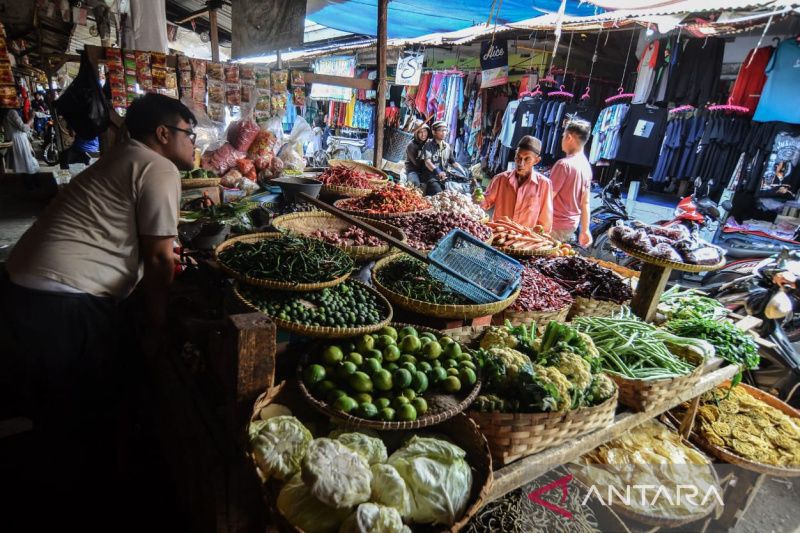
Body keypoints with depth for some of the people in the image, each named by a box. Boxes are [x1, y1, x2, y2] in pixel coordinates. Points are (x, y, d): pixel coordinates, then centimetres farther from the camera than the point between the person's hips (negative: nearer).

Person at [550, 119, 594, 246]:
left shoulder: (564, 164, -17)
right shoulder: (586, 166, 8)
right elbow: (585, 202, 11)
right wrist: (584, 230, 16)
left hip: (555, 225, -8)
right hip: (572, 225, 8)